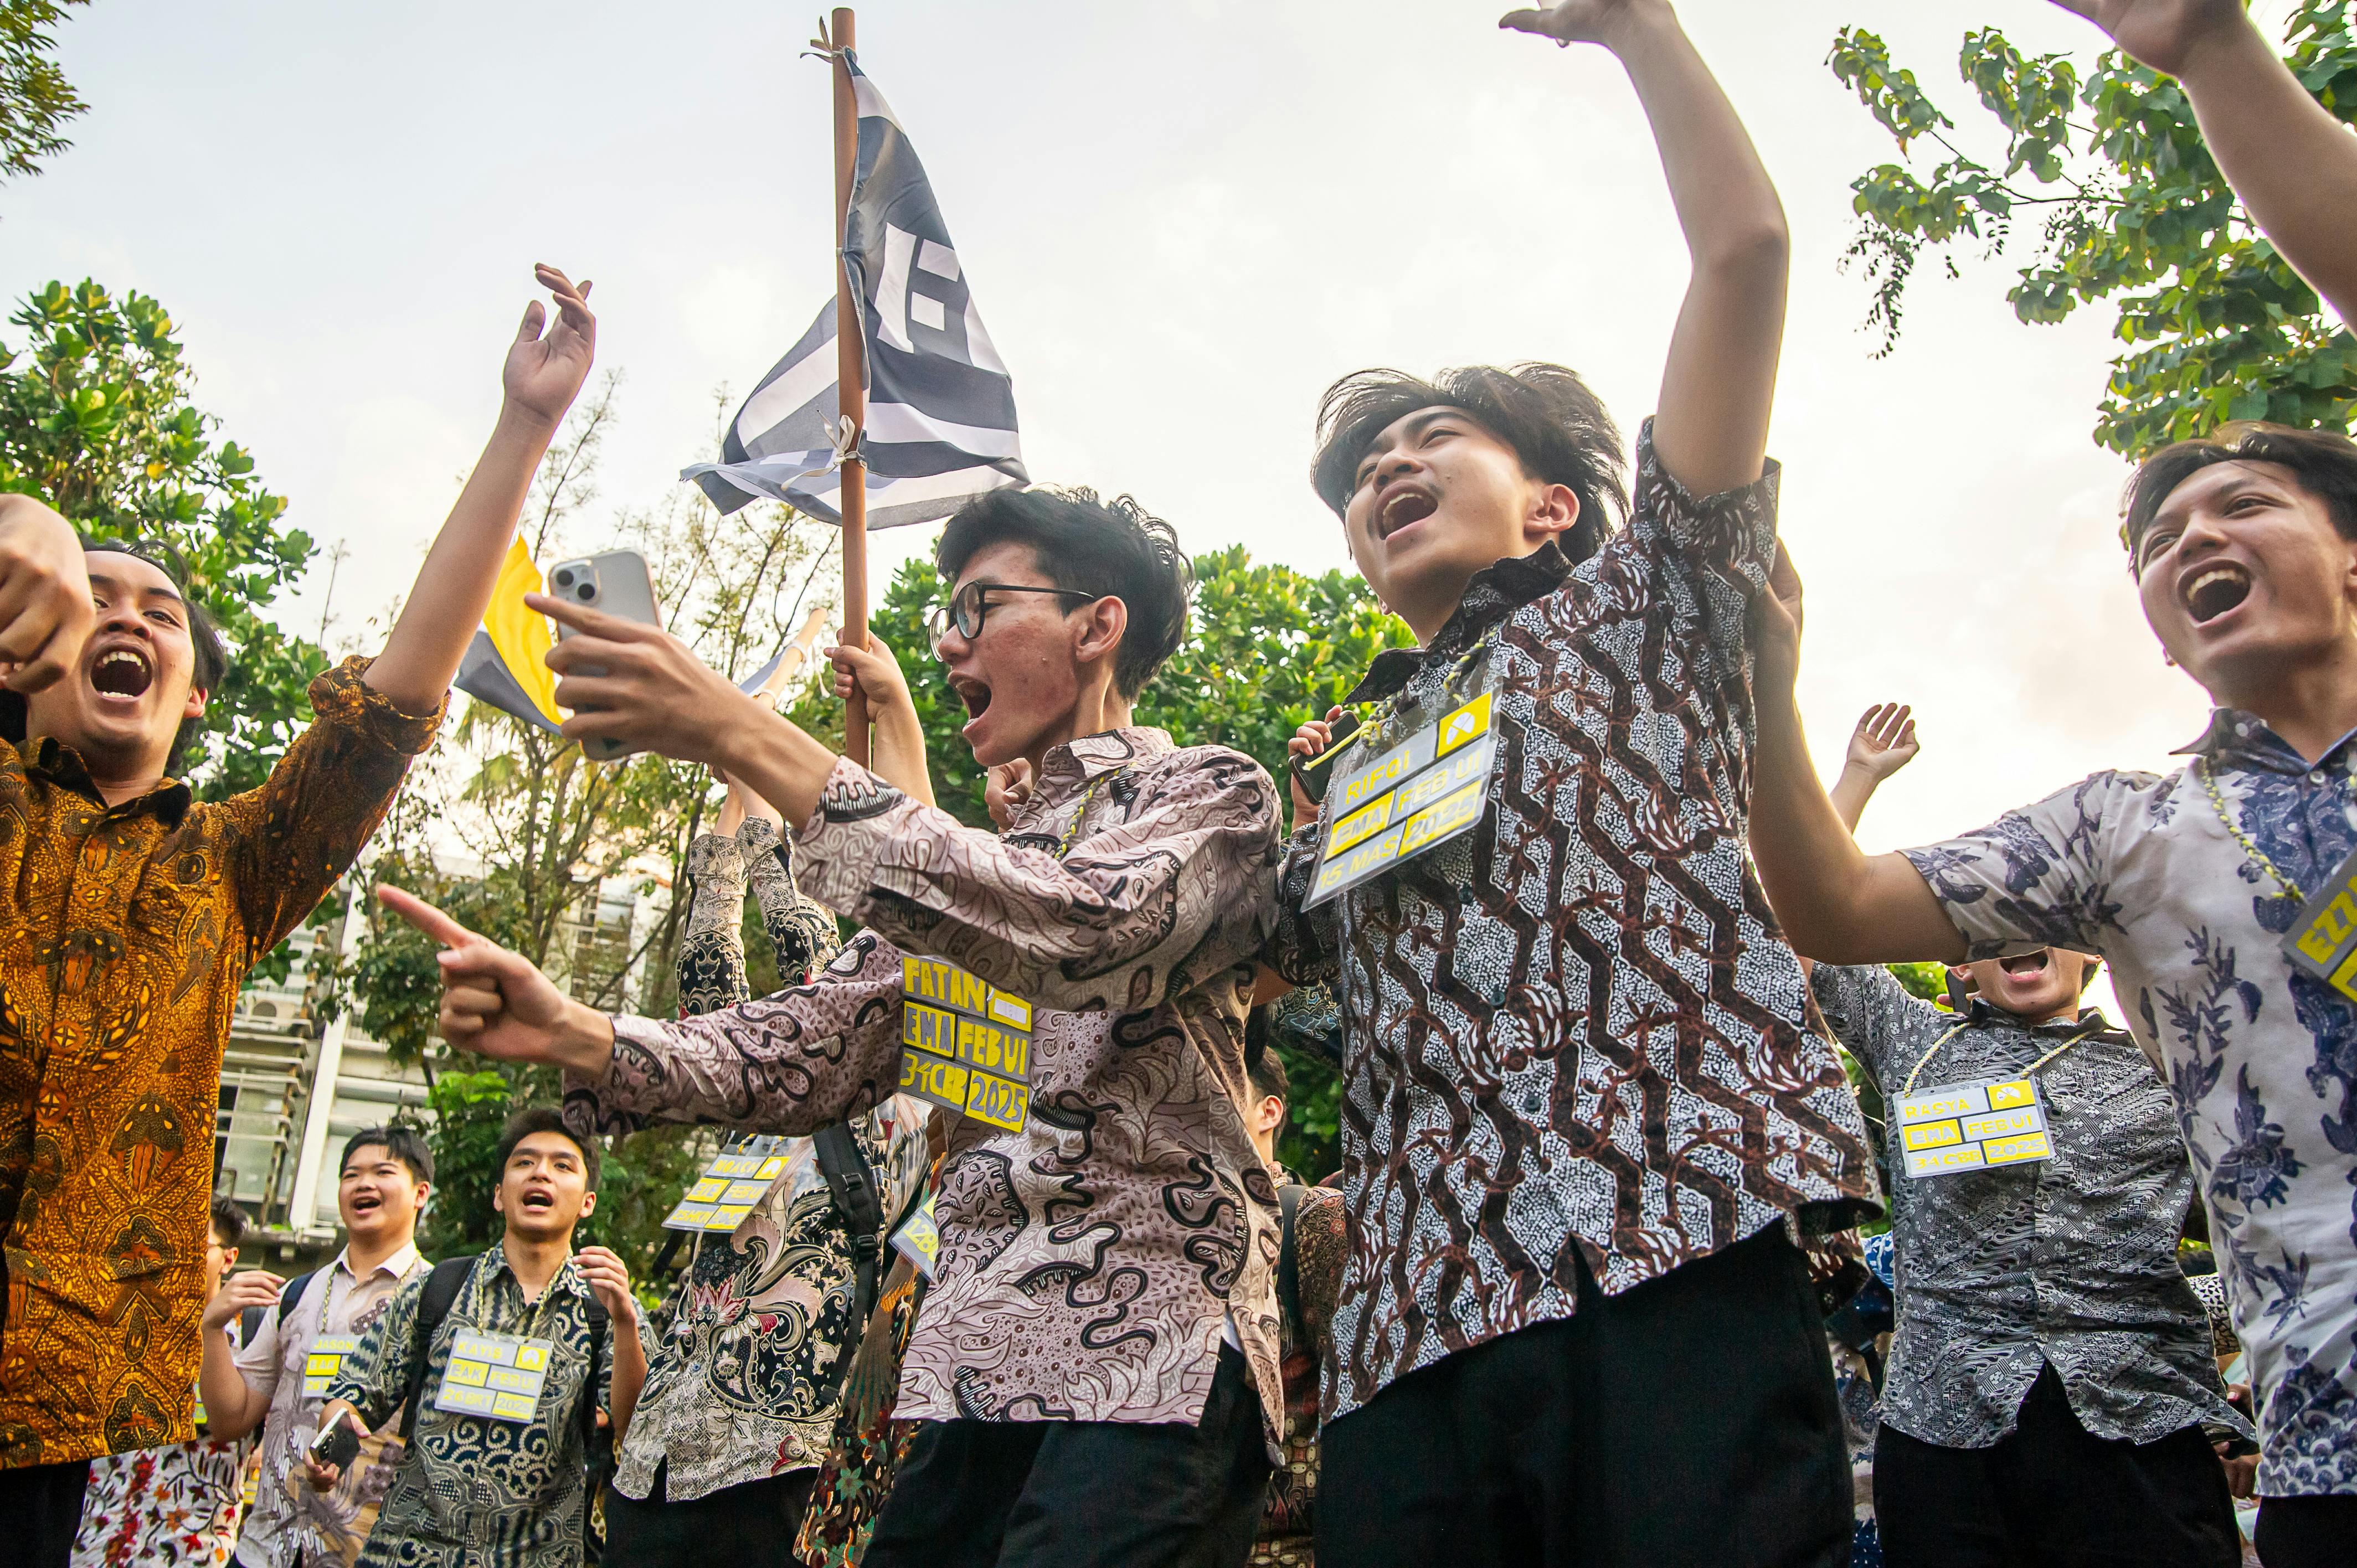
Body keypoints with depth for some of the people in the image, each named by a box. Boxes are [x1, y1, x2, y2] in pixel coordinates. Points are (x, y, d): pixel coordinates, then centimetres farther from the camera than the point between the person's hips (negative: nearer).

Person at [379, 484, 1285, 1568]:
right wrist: (570, 1035, -8)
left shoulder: (1211, 792, 0)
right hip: (977, 1364, 6)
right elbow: (813, 1053, 10)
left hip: (1152, 1350, -6)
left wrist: (744, 737, -24)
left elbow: (1076, 929, -22)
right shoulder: (976, 865, 20)